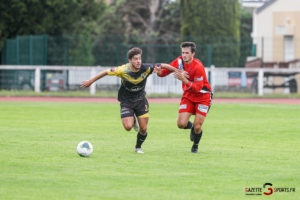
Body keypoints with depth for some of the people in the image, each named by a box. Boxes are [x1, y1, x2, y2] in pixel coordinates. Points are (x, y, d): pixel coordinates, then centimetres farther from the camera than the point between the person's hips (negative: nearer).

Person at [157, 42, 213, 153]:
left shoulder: (198, 66, -24)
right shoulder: (179, 61, -7)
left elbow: (197, 88, -27)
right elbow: (164, 72, 1)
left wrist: (183, 79, -37)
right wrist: (159, 71, -23)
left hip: (203, 96, -5)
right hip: (188, 96, 5)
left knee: (197, 127, -10)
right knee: (181, 124, -11)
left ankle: (195, 145, 22)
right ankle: (192, 127, 26)